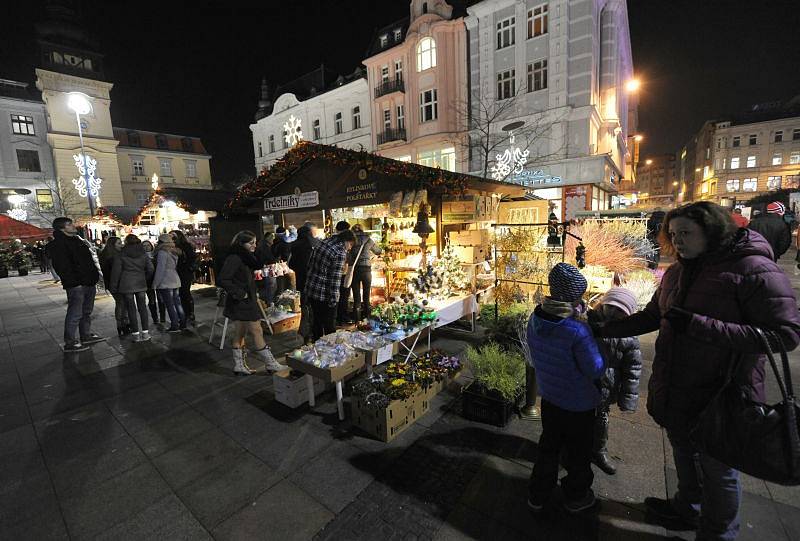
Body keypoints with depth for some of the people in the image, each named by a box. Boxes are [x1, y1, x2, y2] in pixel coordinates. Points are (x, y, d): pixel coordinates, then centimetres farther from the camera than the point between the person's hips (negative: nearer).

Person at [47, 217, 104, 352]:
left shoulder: (78, 240, 19)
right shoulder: (57, 244, -9)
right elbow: (62, 266, -17)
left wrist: (95, 277, 17)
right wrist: (74, 282, -22)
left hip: (89, 282, 9)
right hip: (76, 285, -9)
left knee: (87, 312, 17)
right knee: (75, 314, -5)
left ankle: (86, 336, 29)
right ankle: (70, 343, 4)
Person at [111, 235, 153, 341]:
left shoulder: (121, 255, -3)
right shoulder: (143, 254, 4)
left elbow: (116, 271, -2)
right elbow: (150, 269, 3)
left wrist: (114, 287, 4)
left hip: (126, 285, -2)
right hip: (141, 284, 2)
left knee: (131, 309, 3)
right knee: (142, 308, 7)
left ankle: (136, 334, 5)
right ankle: (145, 332, 7)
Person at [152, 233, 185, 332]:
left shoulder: (162, 252, -11)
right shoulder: (174, 252, 12)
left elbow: (160, 269, -13)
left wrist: (155, 284, -8)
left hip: (165, 283, -8)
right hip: (176, 281, 8)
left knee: (170, 305, -2)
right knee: (177, 303, 13)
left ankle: (174, 326, 1)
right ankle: (183, 324, 16)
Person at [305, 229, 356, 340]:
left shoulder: (323, 243, 9)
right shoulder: (340, 253, -17)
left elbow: (310, 266, 16)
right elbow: (335, 279, -19)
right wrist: (333, 300, -15)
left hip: (311, 291, 8)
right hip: (325, 296, -8)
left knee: (317, 323, 21)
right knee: (329, 327, 6)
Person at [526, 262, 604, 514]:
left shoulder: (535, 319, -13)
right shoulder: (578, 331, -31)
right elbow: (596, 370, -20)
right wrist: (595, 342, -8)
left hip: (548, 396, 5)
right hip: (578, 404, -5)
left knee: (548, 446, 25)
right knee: (578, 453, 22)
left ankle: (538, 495, 40)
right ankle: (576, 498, 45)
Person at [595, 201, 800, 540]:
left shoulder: (755, 270, -17)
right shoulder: (677, 273, 4)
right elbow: (652, 316, 12)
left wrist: (698, 325, -29)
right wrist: (606, 330, 4)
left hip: (719, 400, -6)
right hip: (675, 393, 6)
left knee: (718, 472, 15)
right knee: (684, 456, 26)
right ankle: (687, 509, 51)